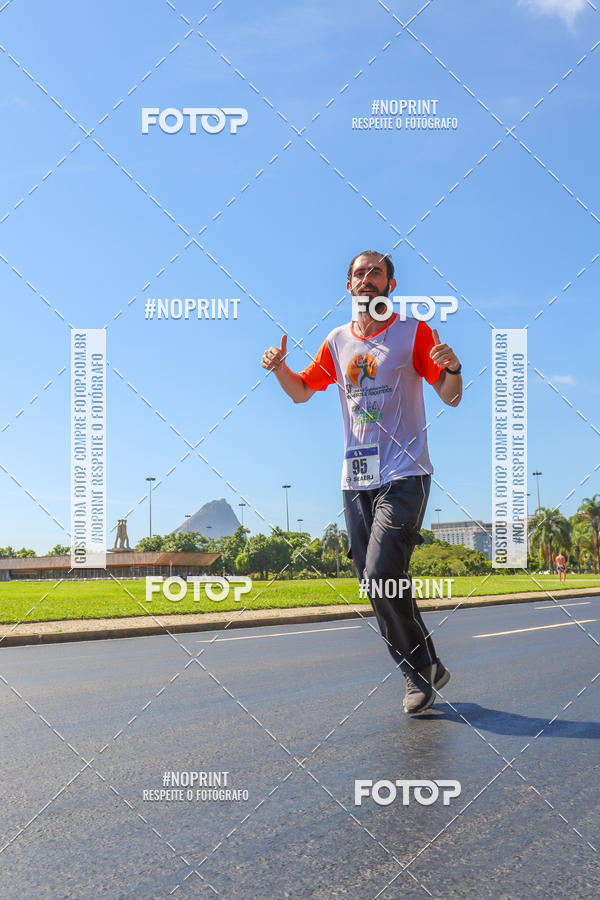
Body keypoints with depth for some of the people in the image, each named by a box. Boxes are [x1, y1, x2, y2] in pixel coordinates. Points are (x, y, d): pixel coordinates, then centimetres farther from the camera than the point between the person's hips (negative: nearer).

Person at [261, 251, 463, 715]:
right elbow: (302, 391, 23)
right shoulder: (337, 341, 13)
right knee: (376, 587, 6)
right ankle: (426, 669, 23)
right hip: (356, 480, 5)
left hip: (404, 475, -5)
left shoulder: (414, 332, 1)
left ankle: (420, 670, 5)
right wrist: (280, 367, 3)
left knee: (380, 580, -17)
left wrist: (452, 369, -22)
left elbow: (451, 398, 0)